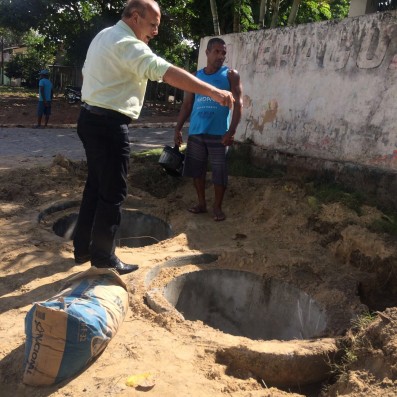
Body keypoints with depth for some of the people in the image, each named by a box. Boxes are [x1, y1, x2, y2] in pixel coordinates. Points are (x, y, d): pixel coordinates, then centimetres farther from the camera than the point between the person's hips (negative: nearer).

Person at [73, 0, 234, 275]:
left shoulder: (105, 36, 16)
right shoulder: (127, 44, -17)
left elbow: (87, 72, 26)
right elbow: (168, 72, -30)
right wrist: (213, 91, -35)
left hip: (91, 118, 10)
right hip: (109, 124, -10)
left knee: (96, 185, 16)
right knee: (113, 193, -1)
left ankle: (83, 248, 27)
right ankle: (103, 257, 11)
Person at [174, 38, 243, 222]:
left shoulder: (231, 75, 3)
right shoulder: (195, 76, 12)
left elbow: (238, 104, -4)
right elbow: (187, 105, 12)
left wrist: (231, 131, -16)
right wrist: (178, 129, 2)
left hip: (219, 133, -3)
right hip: (195, 132, 4)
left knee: (219, 172, 1)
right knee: (197, 169, 9)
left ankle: (217, 207, 15)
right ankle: (201, 203, 23)